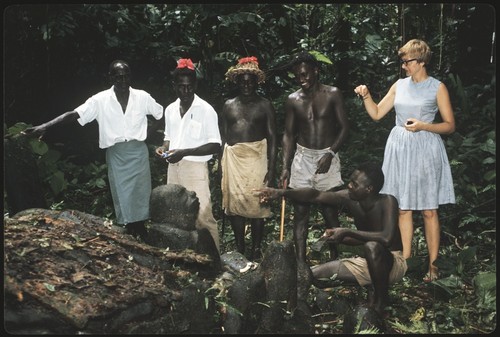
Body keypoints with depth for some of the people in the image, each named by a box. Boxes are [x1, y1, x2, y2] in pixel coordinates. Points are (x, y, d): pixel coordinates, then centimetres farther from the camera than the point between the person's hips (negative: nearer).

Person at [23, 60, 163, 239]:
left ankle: (141, 233, 19)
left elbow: (163, 114, 4)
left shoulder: (142, 97, -3)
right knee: (121, 194, 6)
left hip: (138, 152, 0)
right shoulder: (101, 100, -6)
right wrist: (45, 126, -22)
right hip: (116, 154, 0)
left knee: (140, 192, 5)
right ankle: (129, 231, 20)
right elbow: (74, 114, -11)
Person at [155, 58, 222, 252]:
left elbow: (215, 146, -12)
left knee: (202, 215, -7)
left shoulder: (206, 110, -10)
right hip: (173, 167, 6)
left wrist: (184, 152, -21)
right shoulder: (170, 110, 10)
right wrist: (164, 147, -1)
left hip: (195, 168, -6)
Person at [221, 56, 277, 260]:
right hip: (233, 158, 3)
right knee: (234, 202, 3)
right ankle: (239, 248, 15)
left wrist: (271, 168, -9)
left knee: (256, 202, -4)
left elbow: (272, 137, -1)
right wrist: (220, 163, 4)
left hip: (257, 157, -3)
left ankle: (256, 249, 6)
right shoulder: (229, 105, 12)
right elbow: (223, 136, 13)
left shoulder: (264, 105, 3)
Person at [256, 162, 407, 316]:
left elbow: (386, 238, -41)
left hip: (394, 264, -4)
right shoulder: (349, 198, -12)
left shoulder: (387, 202, -27)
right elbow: (316, 195, -12)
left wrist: (347, 232, -36)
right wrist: (282, 192, -26)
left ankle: (380, 302, -15)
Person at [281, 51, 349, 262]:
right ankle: (300, 262, 5)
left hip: (327, 157, -2)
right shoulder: (293, 100, 5)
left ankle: (334, 259, 14)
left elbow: (344, 127, -3)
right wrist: (285, 168, -1)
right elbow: (288, 135, 7)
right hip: (302, 158, 2)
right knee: (300, 212, 1)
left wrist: (330, 153, -16)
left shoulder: (332, 95, -2)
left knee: (330, 212, 1)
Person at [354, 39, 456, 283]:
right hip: (400, 148, 4)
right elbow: (376, 114, 9)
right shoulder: (399, 85, 10)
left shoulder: (437, 88, -2)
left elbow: (450, 126, -2)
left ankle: (433, 265, 9)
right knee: (403, 207, 7)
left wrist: (423, 126, -16)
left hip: (425, 148, -4)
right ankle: (406, 259, 18)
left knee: (429, 210, 1)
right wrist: (366, 96, -7)